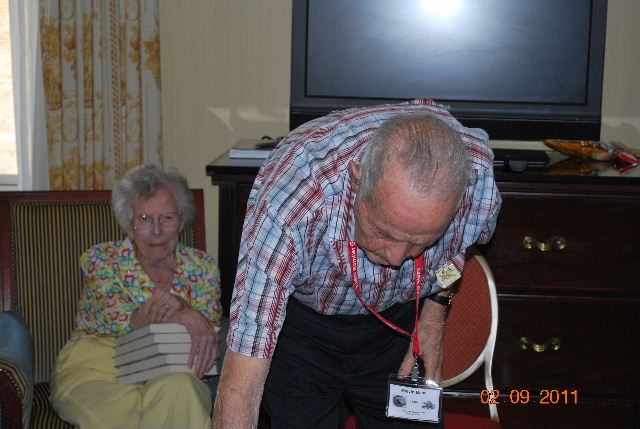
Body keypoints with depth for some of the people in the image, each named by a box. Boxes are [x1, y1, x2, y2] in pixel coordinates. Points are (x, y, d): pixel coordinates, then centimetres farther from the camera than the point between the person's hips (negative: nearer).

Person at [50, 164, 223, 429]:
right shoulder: (100, 259, 7)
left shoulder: (202, 267, 13)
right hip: (94, 371, -1)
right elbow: (111, 319, -10)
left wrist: (177, 305, -24)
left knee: (179, 388, -36)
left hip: (171, 375, 2)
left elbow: (210, 328, -1)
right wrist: (186, 316, -24)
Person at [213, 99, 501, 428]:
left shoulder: (478, 173, -31)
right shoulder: (288, 204, -42)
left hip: (399, 316, 2)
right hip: (299, 316, -2)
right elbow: (239, 388, -40)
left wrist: (434, 315, -9)